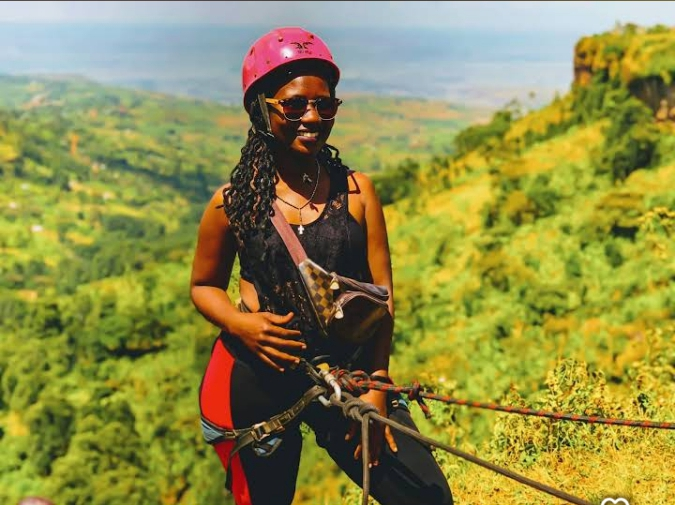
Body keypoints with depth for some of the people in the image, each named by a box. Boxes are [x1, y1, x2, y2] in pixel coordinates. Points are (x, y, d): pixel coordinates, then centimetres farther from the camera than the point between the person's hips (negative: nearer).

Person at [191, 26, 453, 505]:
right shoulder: (233, 201, -3)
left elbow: (381, 294, -1)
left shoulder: (356, 190, -1)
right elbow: (205, 285, 9)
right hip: (257, 376, 0)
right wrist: (240, 324, -12)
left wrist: (376, 385, -7)